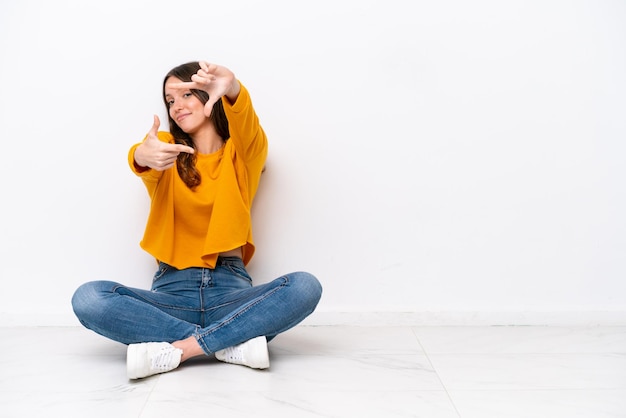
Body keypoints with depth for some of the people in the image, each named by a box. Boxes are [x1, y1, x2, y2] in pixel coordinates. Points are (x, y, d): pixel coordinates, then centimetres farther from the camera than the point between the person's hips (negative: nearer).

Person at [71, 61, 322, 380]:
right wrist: (142, 156, -38)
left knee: (305, 287, -27)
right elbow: (146, 163, -12)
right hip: (172, 289, 1)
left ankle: (174, 350, -25)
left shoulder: (242, 152, 11)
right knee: (88, 298, -24)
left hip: (230, 286, -1)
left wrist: (232, 88, -38)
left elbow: (246, 126, -14)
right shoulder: (168, 147, 13)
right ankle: (232, 343, -23)